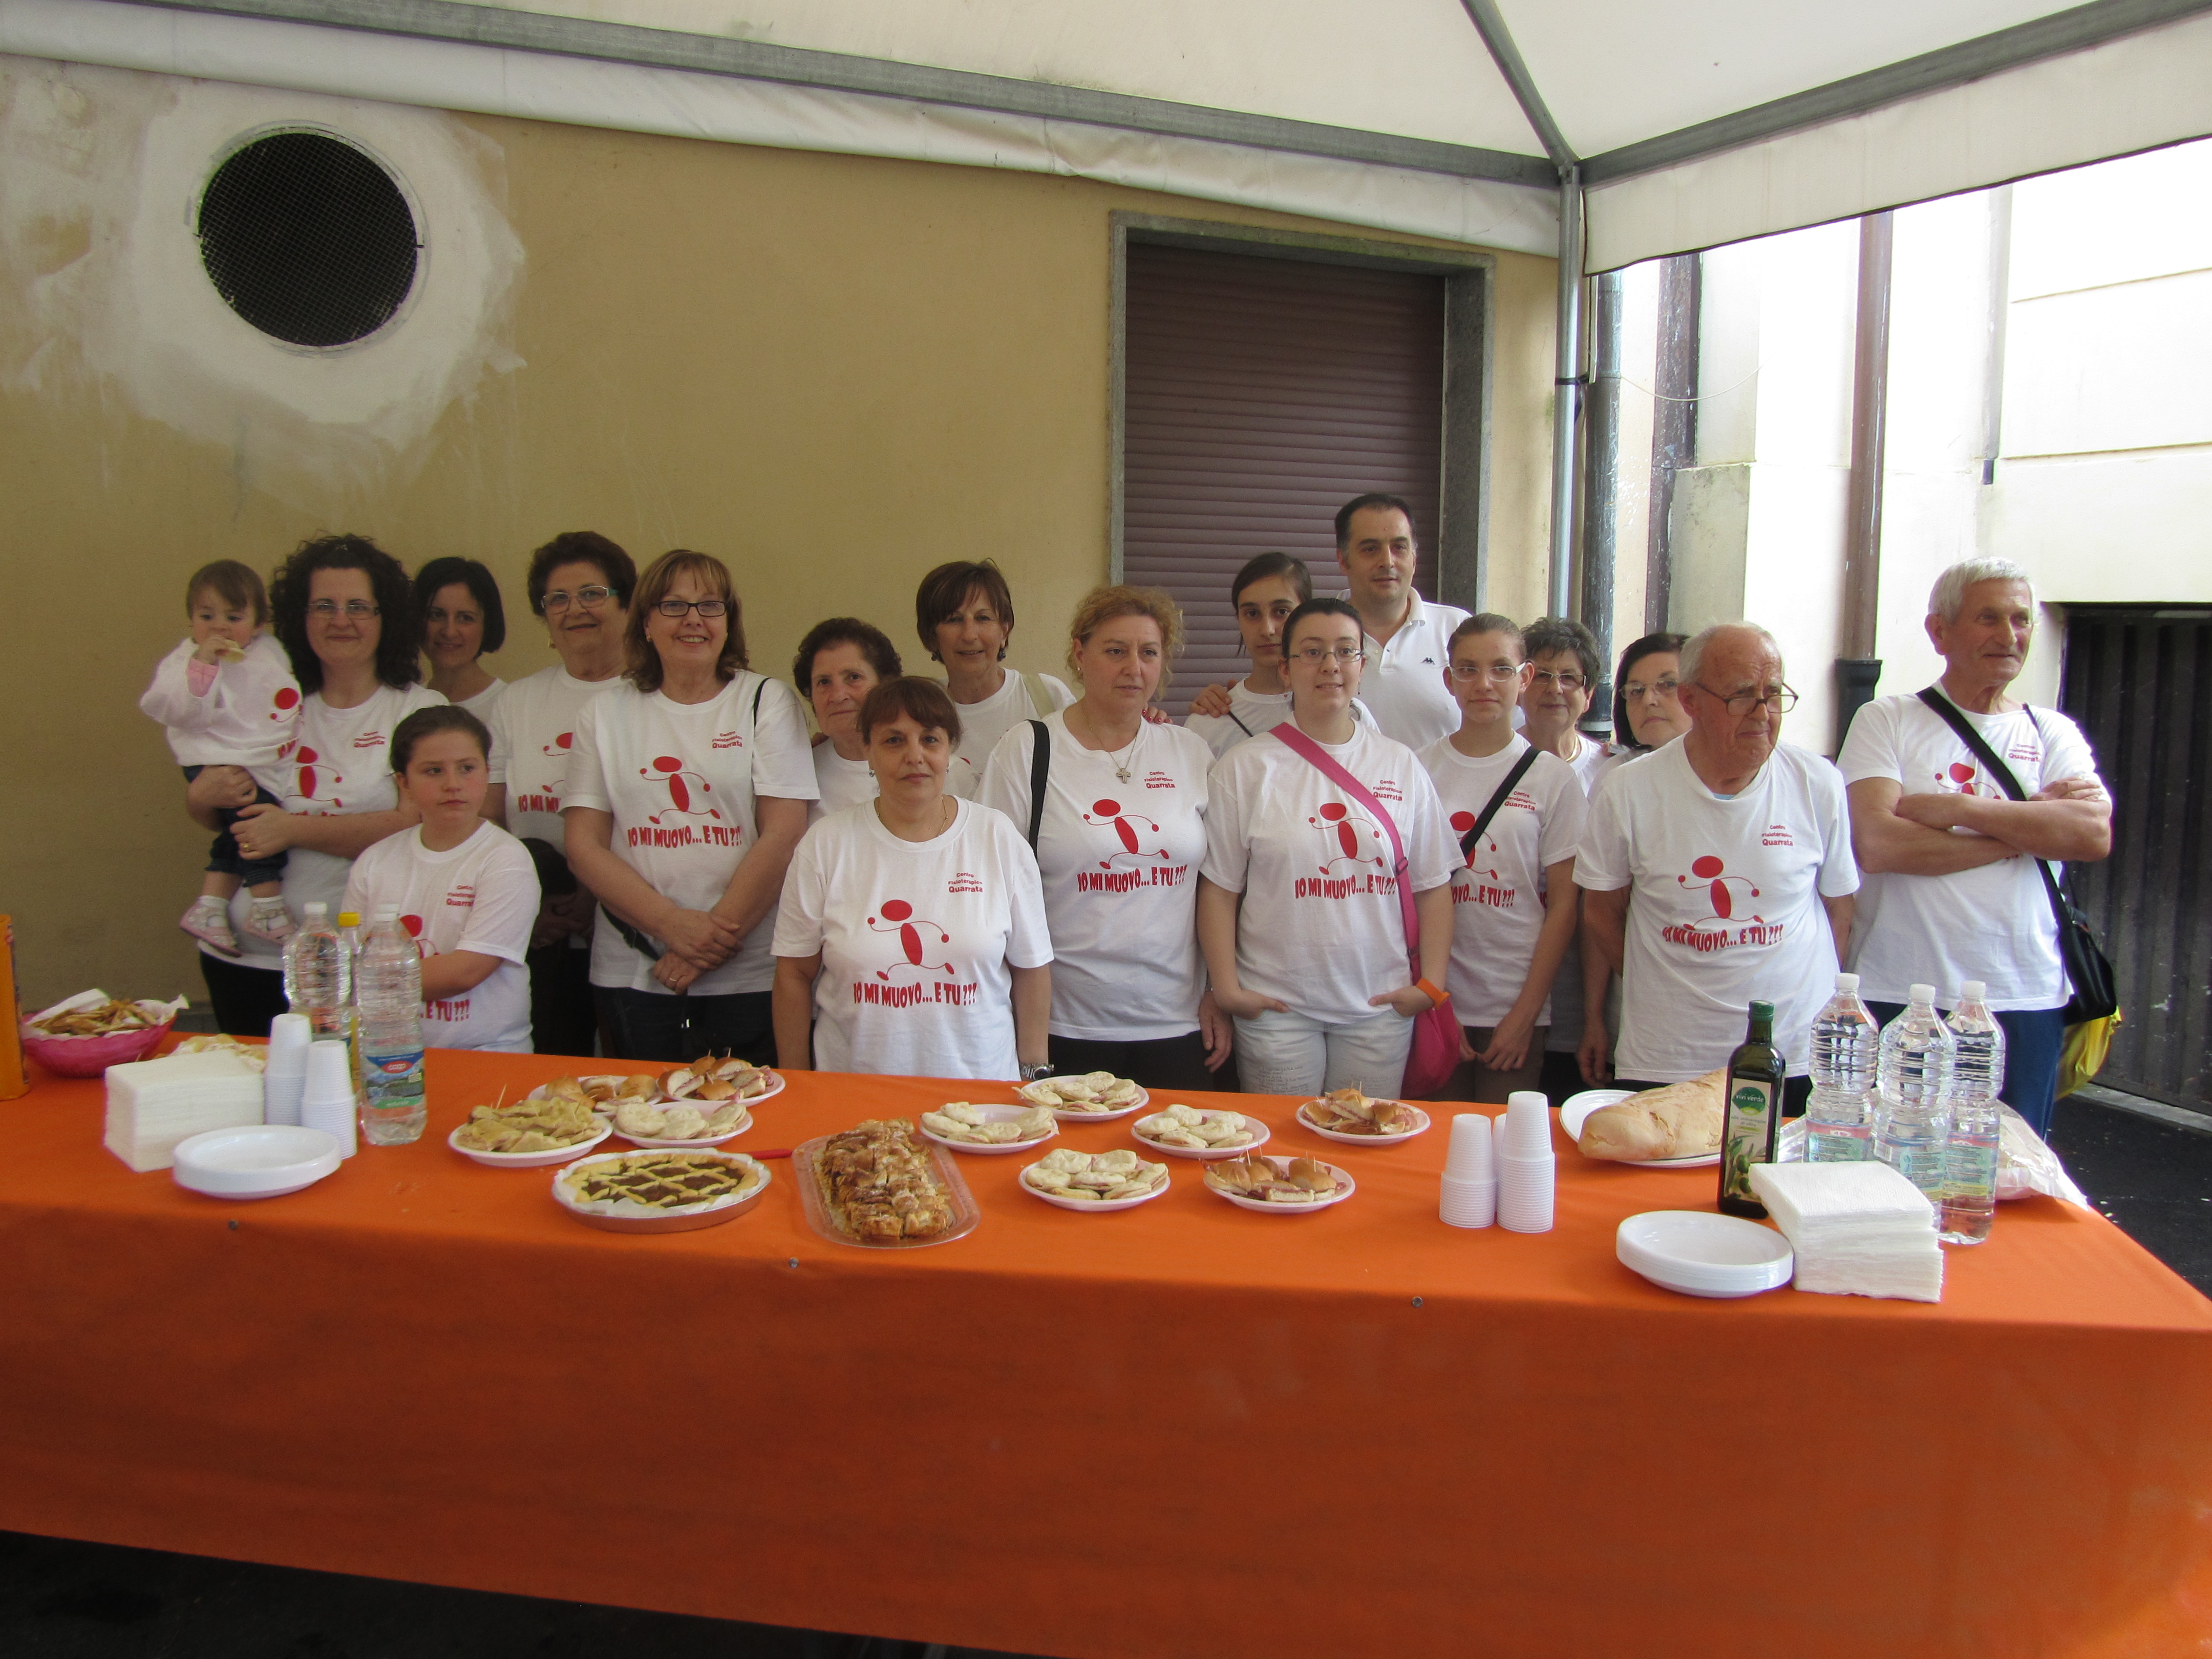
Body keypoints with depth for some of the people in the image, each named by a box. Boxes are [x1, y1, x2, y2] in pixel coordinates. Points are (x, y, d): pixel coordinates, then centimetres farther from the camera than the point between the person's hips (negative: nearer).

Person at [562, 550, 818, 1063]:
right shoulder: (606, 712, 8)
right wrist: (672, 923, -11)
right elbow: (584, 847, 2)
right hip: (633, 974, 2)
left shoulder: (768, 702, 2)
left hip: (748, 975, -2)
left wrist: (715, 937, -11)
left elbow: (783, 836, -6)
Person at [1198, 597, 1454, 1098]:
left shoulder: (1401, 765, 6)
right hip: (1277, 1006, -2)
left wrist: (1432, 984, 0)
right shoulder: (1245, 766, -1)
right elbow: (1219, 888, -2)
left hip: (1380, 1006, 2)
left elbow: (1432, 886, 7)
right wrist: (1227, 988, -8)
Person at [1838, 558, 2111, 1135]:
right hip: (1898, 999, -2)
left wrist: (1954, 808, -14)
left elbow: (2095, 835, -9)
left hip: (2026, 1001, 3)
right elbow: (1875, 844, -15)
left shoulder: (2053, 734, 10)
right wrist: (2026, 832, -10)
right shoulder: (1886, 721, 1)